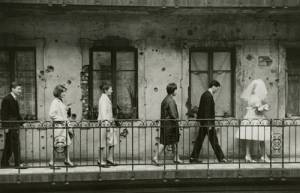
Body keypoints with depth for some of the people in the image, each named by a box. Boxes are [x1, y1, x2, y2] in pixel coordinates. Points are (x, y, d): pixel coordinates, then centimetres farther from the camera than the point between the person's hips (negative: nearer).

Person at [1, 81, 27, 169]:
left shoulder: (15, 99, 17)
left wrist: (22, 123, 16)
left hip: (15, 126, 9)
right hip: (10, 126, -9)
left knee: (9, 145, 12)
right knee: (16, 144, -8)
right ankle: (18, 163, -4)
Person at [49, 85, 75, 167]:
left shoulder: (61, 102, 16)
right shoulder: (55, 102, -12)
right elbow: (51, 114, -21)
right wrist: (63, 119, -17)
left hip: (64, 126, 9)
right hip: (58, 126, -9)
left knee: (67, 143, 10)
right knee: (57, 145, -5)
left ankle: (67, 161, 19)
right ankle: (51, 162, 4)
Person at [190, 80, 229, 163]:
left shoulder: (205, 94, 14)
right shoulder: (208, 96, -16)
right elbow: (207, 111, -21)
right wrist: (208, 124, -21)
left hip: (203, 122, 10)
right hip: (207, 122, -10)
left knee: (199, 140, 10)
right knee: (214, 141, -3)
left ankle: (193, 157, 12)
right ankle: (221, 158, 4)